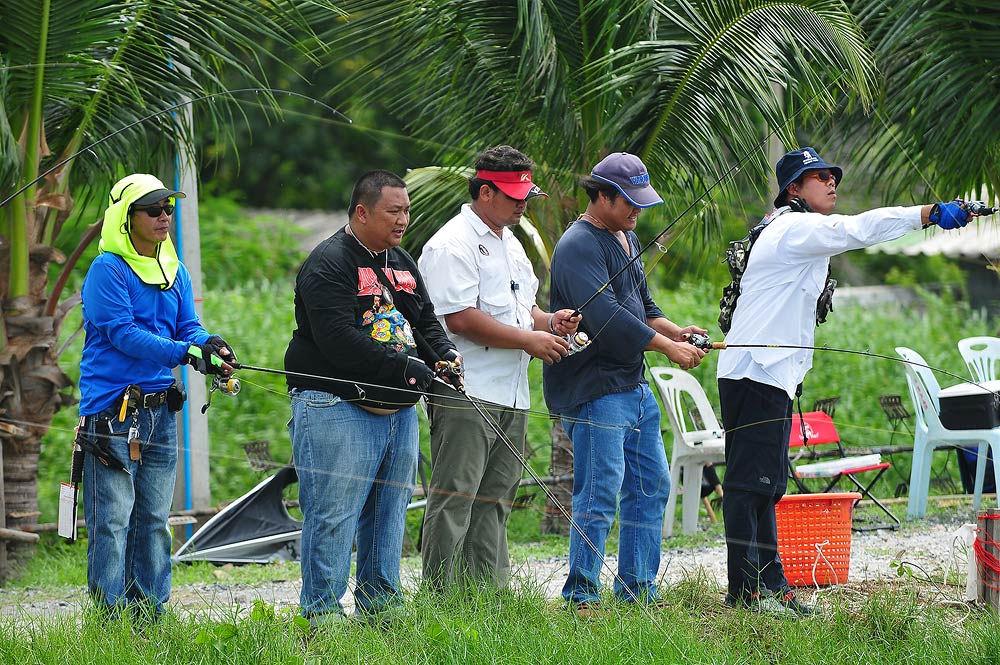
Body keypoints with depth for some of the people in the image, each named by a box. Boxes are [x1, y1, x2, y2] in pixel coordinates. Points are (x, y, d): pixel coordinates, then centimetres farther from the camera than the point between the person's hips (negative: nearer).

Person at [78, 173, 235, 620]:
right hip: (112, 411, -8)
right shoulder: (107, 270, -9)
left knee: (155, 519, 12)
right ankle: (111, 619, -4)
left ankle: (150, 613, 18)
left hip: (159, 409, 8)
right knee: (112, 520, -6)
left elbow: (188, 327, 10)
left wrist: (210, 344, -14)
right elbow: (122, 333, -17)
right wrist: (187, 353, -26)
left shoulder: (174, 271, 14)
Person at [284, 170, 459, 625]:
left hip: (399, 412, 9)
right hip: (338, 409, -9)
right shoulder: (328, 263, -11)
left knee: (389, 517, 13)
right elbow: (341, 341, -21)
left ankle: (380, 607, 21)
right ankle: (323, 615, -6)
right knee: (334, 518, -9)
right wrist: (407, 369, -20)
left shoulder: (402, 263, 18)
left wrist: (447, 356, 1)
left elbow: (426, 322, 24)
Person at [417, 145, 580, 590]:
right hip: (466, 397, -9)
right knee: (454, 500, -8)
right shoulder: (452, 245, -11)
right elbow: (460, 319, -19)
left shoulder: (510, 244, 20)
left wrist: (549, 321, 7)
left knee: (494, 502, 11)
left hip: (511, 397, 9)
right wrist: (530, 339, -15)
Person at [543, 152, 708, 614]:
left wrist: (677, 331, 3)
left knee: (652, 487, 12)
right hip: (593, 389, -10)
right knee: (601, 492, -12)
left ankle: (638, 590, 20)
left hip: (633, 385, 10)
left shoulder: (627, 240, 18)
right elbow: (607, 318, -24)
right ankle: (580, 597, -8)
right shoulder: (580, 247, -15)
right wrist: (668, 347, -19)